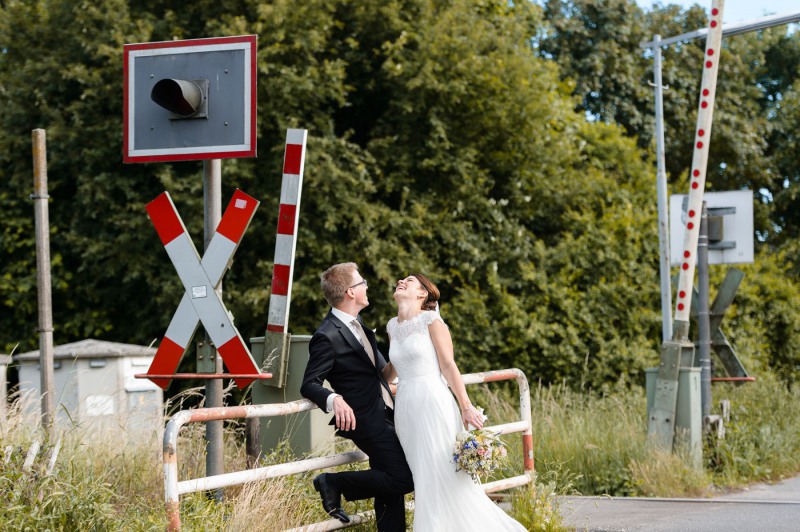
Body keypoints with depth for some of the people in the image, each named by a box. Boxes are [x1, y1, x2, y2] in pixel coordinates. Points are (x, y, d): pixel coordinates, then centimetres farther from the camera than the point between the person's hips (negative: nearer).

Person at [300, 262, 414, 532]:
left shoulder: (356, 324, 9)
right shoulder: (327, 337, -18)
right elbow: (309, 385, -19)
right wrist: (335, 399, -37)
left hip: (385, 416, 9)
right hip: (369, 421, -9)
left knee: (390, 485, 11)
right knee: (403, 479, -12)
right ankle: (334, 484, 1)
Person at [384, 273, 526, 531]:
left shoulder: (431, 320, -3)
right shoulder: (393, 326, 13)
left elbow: (448, 365, -6)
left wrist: (466, 406, -12)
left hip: (433, 403, -6)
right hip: (405, 408, 6)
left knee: (444, 476, -8)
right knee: (422, 482, 4)